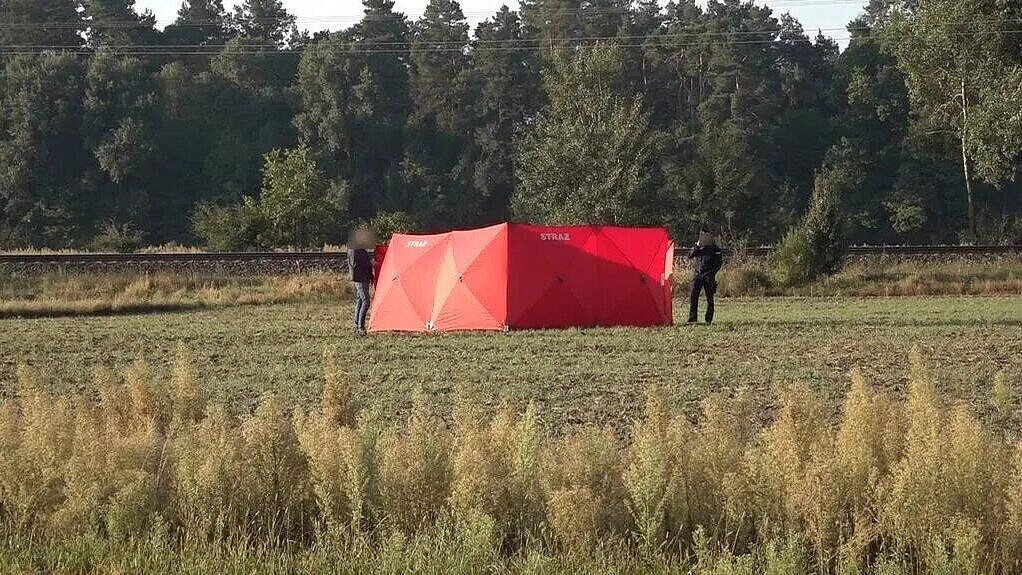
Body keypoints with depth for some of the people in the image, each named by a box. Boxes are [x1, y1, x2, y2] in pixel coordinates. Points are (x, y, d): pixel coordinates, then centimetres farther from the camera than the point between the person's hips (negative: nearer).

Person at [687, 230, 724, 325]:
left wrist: (713, 271, -4)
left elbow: (719, 263, 6)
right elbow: (690, 256, -2)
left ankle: (709, 319, 8)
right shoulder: (699, 247, 10)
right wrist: (697, 246, -11)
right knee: (693, 296, -7)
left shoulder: (715, 249, 3)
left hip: (709, 276, -2)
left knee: (709, 298, 1)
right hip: (698, 274, 2)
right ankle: (692, 318, -4)